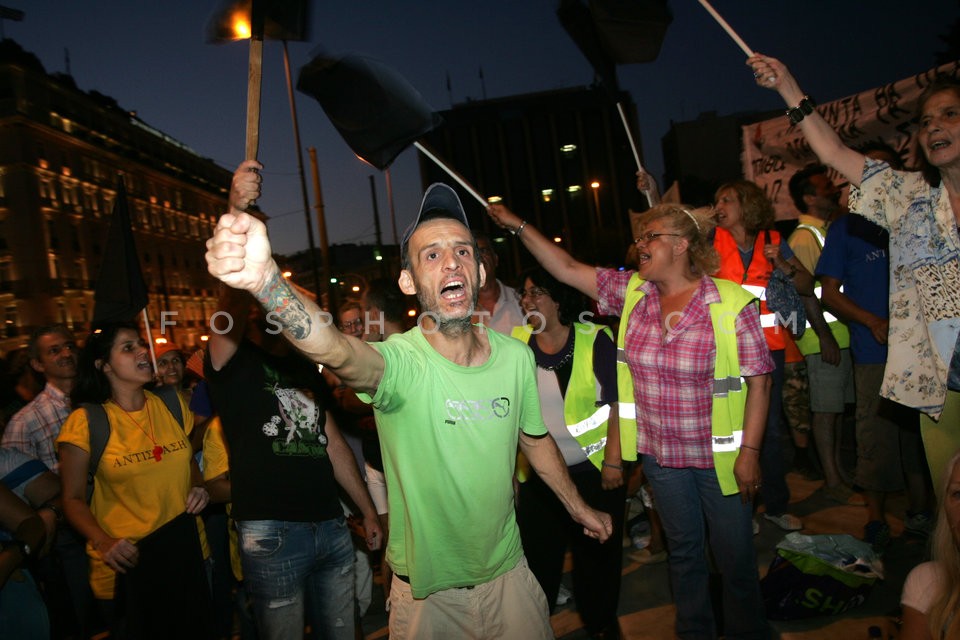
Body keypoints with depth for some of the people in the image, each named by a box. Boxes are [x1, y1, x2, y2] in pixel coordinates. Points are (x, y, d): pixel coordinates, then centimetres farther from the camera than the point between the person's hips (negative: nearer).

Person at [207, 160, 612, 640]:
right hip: (426, 591, -3)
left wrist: (577, 506, 20)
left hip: (508, 573, 4)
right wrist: (263, 277, -67)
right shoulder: (401, 363, -25)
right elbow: (336, 350, -47)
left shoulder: (516, 357, -9)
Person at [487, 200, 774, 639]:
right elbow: (567, 269, -1)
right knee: (683, 550, 21)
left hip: (718, 455, -4)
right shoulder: (631, 292, -2)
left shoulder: (731, 304, -14)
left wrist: (750, 450, -14)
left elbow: (758, 380, -12)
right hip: (659, 453, 4)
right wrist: (519, 226, -5)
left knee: (735, 556, 11)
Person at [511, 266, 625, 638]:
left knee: (598, 552, 13)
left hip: (594, 469, -2)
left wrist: (613, 460, -11)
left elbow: (617, 404, -8)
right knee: (537, 553, 10)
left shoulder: (595, 339, -10)